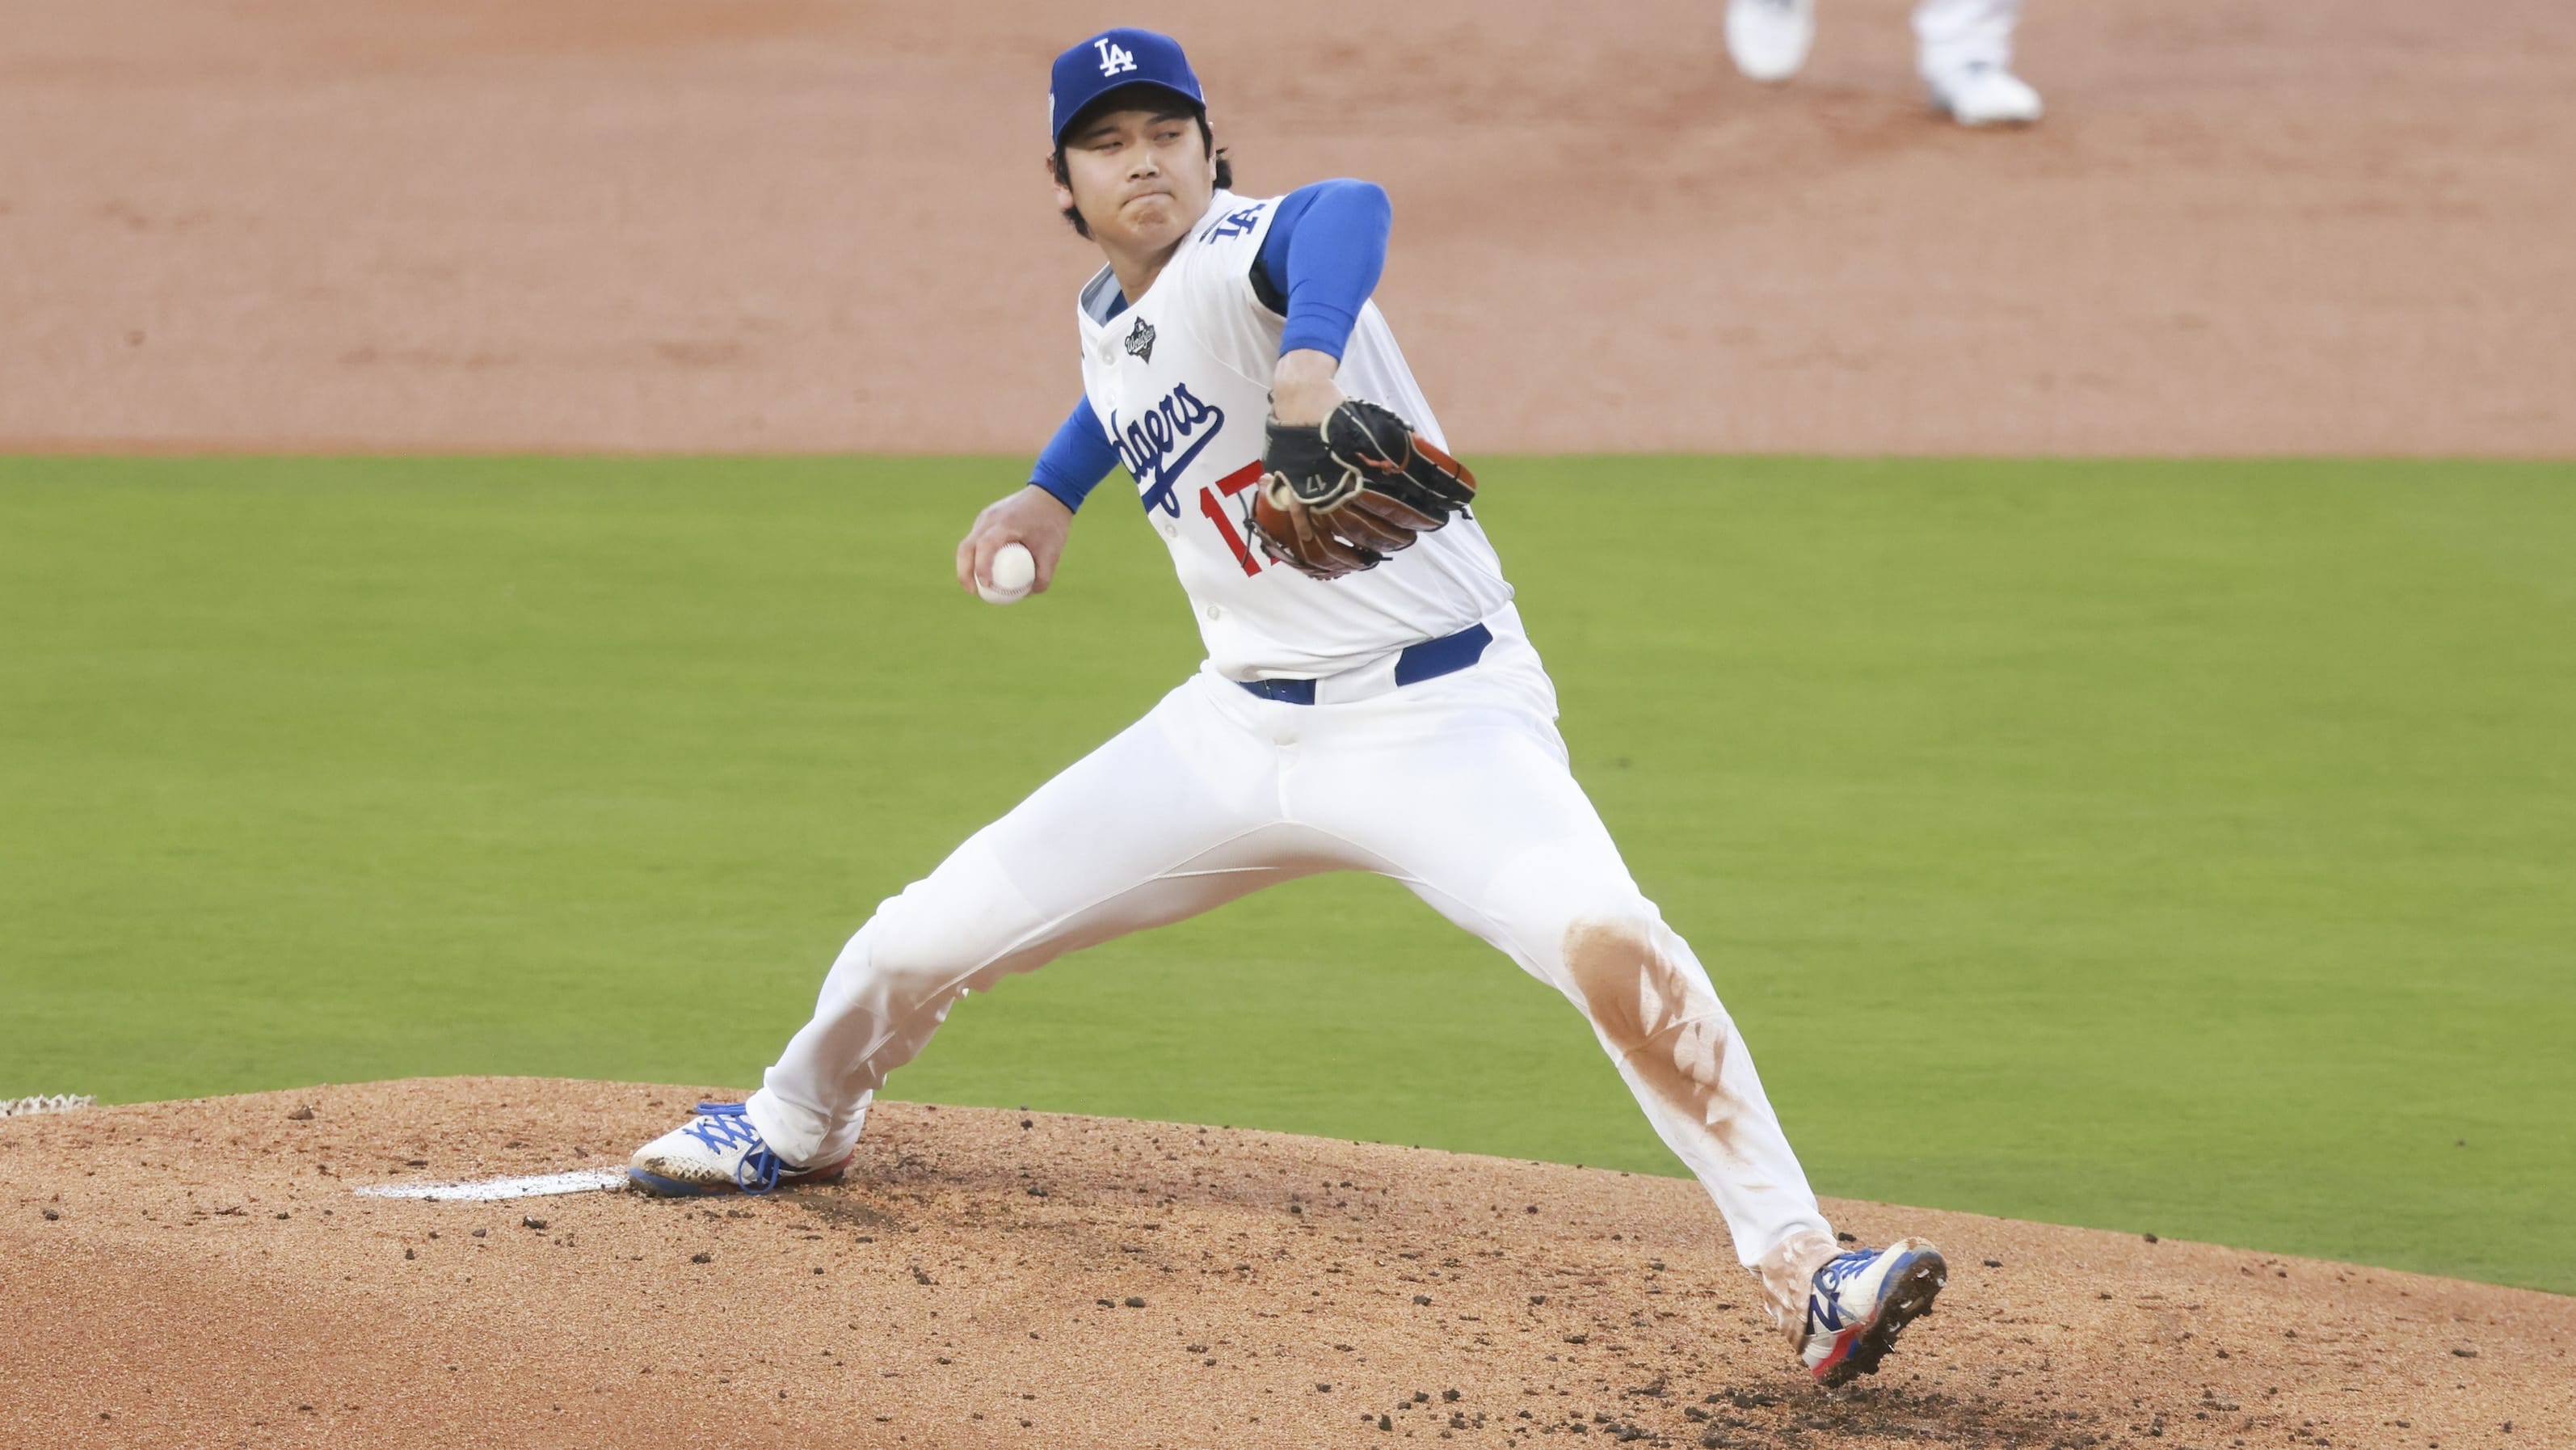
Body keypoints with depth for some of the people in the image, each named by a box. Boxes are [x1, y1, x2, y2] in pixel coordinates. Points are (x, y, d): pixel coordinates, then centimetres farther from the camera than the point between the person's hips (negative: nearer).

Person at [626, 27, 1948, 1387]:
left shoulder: (1239, 254, -19)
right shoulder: (1103, 315, 7)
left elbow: (1346, 214, -46)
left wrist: (1306, 366, -65)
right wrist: (1052, 492, 25)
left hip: (1439, 721, -7)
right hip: (1241, 729, 7)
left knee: (1608, 943, -34)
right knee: (931, 932, 8)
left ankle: (1801, 1270, -28)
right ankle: (796, 1125, 39)